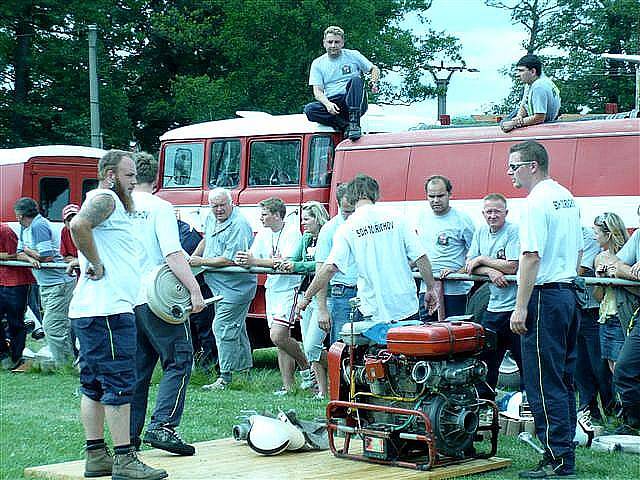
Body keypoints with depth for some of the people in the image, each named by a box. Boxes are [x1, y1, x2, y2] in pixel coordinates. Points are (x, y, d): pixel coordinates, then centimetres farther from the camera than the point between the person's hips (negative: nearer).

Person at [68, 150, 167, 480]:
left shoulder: (113, 204, 23)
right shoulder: (105, 199, -9)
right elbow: (79, 225, -28)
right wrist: (97, 265, -19)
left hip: (89, 312, 11)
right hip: (107, 310, -11)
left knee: (94, 385, 11)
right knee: (119, 383, -9)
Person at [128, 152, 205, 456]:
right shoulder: (159, 207, -6)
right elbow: (173, 254, -15)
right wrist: (195, 290, -16)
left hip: (125, 299, 6)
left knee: (137, 368, 13)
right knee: (178, 361, -2)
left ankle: (129, 434, 13)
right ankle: (162, 426, -16)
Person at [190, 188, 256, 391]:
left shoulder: (239, 226, -22)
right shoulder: (211, 218, 7)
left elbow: (231, 259, -27)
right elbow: (206, 240, 28)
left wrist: (202, 262, -18)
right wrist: (193, 257, 18)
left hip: (235, 286, -10)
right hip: (220, 286, 10)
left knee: (223, 326, -13)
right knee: (235, 326, 18)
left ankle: (225, 377, -10)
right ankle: (244, 366, 31)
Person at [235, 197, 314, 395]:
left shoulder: (292, 232, -12)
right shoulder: (263, 234, 10)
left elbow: (286, 262, -24)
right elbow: (251, 259, 7)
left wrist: (254, 262, -30)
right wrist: (242, 261, -17)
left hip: (289, 288, -7)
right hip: (271, 288, 7)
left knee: (278, 336, -18)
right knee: (281, 339, 6)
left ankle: (306, 367, 3)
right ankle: (288, 386, 10)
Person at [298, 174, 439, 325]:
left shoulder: (348, 227, -4)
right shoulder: (395, 217, 1)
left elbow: (330, 268, -12)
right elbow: (421, 257, -1)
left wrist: (307, 297, -4)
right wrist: (430, 289, 10)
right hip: (406, 307, 2)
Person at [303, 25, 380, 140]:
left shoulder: (353, 55, 11)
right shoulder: (317, 64, 11)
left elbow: (375, 69, 17)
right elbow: (317, 91, 3)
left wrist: (373, 82, -7)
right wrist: (327, 104, -19)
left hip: (354, 104, -1)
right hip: (330, 102, 1)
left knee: (356, 80, -31)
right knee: (309, 109, -28)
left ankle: (354, 123, -41)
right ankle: (345, 126, -35)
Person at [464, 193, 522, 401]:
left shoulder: (515, 232, -9)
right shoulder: (481, 232, 11)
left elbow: (511, 267, -18)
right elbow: (469, 266, 6)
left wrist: (481, 260, -8)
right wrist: (490, 271, -13)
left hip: (515, 307, -7)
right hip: (493, 306, 7)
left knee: (524, 358, -3)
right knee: (486, 355, 12)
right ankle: (482, 399, 22)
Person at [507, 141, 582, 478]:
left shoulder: (536, 202, -14)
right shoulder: (566, 197, 14)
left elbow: (531, 256, -20)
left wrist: (521, 308, -20)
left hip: (544, 295, -10)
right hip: (569, 292, 10)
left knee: (543, 383, -6)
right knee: (563, 380, 13)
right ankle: (566, 449, 18)